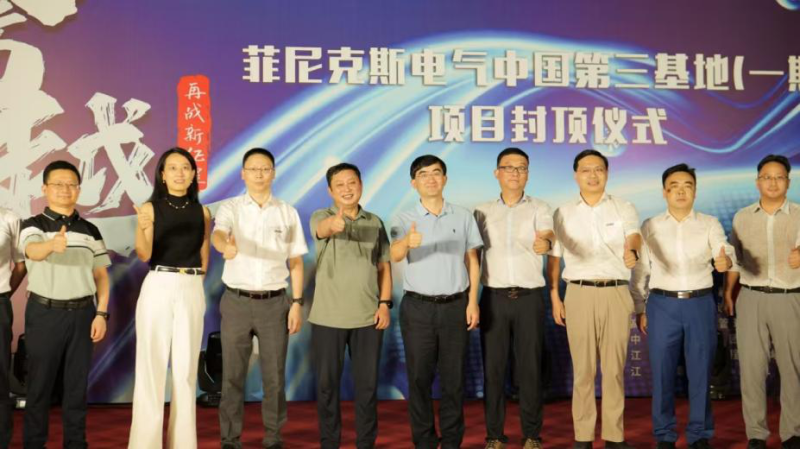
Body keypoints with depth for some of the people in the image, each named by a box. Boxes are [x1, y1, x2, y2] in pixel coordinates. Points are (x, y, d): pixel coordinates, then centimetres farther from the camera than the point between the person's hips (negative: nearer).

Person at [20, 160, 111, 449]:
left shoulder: (90, 231, 8)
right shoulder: (32, 225, -4)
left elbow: (101, 274, 10)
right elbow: (33, 252, -26)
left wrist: (101, 313, 1)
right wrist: (53, 244, -49)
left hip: (82, 313, 3)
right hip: (44, 313, -3)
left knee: (78, 382, 8)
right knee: (40, 382, 3)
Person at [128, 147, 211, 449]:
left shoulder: (202, 213, 6)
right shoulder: (150, 208, -1)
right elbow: (144, 255, -11)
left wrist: (194, 284, 7)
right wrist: (141, 228, -28)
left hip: (192, 291, 2)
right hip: (158, 288, -2)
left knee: (186, 368, 6)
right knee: (151, 366, -1)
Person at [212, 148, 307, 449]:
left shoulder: (287, 213, 5)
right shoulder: (230, 208, 0)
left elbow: (296, 262, 7)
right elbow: (217, 234, -23)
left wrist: (297, 303, 0)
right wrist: (226, 246, -47)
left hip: (274, 302, 1)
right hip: (236, 302, -1)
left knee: (274, 376, 6)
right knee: (233, 376, 5)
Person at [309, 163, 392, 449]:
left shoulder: (375, 223, 9)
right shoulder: (321, 217, -2)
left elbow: (384, 266, 11)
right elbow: (323, 228, -28)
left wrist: (385, 302, -1)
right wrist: (335, 222, -51)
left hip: (368, 317, 2)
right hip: (328, 317, -2)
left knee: (367, 384, 8)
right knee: (327, 384, 5)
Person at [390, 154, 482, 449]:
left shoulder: (463, 217, 4)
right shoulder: (404, 220, -2)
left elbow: (472, 261, 8)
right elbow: (395, 255, -22)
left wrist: (473, 302, -2)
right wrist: (408, 241, -45)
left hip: (455, 305, 1)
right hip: (417, 307, -1)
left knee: (454, 377, 7)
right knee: (419, 377, 5)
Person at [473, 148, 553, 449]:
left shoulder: (539, 209, 2)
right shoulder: (482, 212, 9)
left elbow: (549, 235, -20)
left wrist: (546, 242, -44)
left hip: (529, 298, -1)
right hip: (494, 298, 2)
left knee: (530, 367, 3)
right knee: (493, 367, 4)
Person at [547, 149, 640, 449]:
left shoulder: (624, 209, 6)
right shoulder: (563, 213, 9)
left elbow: (634, 236, -14)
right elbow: (554, 258, 11)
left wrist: (632, 251, -38)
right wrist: (554, 297, 3)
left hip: (616, 293, 0)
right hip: (579, 294, 0)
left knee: (614, 367, 4)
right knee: (583, 368, 3)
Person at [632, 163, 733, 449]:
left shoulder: (710, 224, 4)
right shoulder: (650, 227, 5)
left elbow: (724, 249, -13)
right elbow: (640, 270, 7)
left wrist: (725, 260, -37)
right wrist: (639, 309, 5)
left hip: (701, 304, 0)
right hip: (663, 305, 0)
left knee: (701, 372, 5)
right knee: (662, 373, 4)